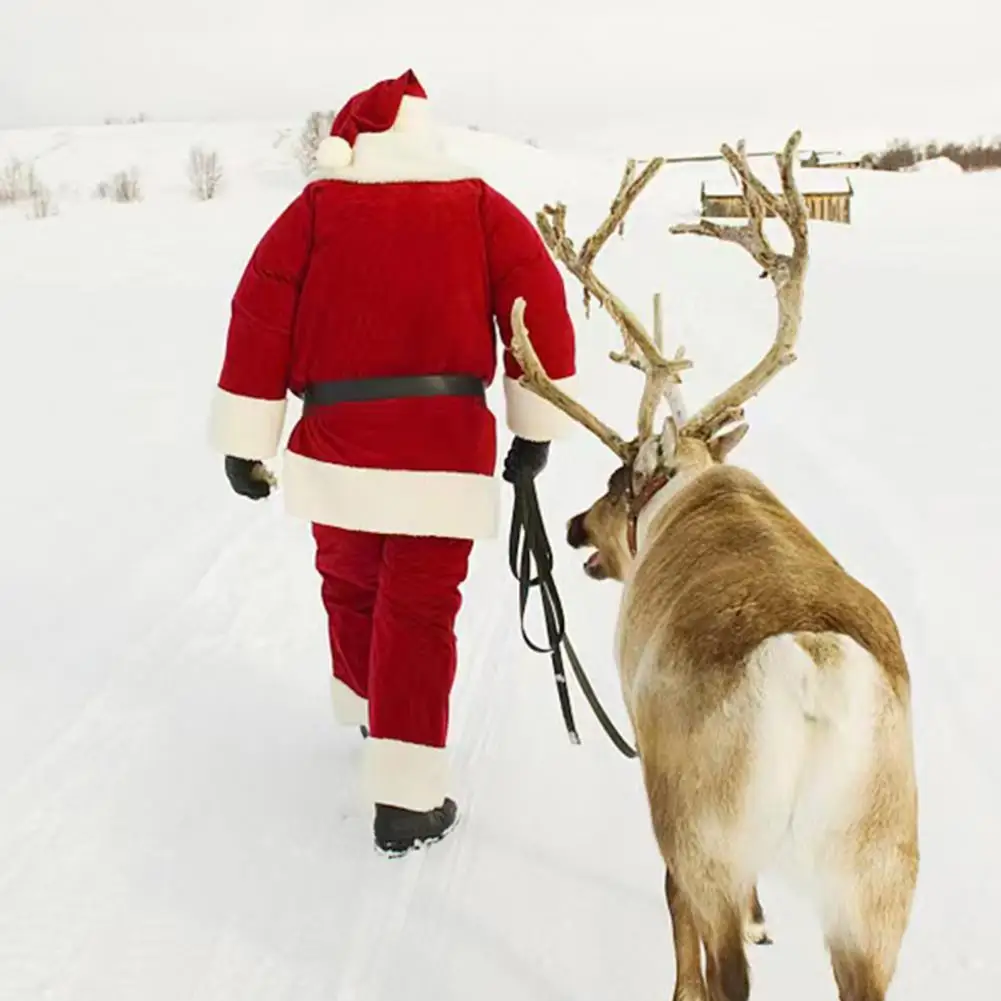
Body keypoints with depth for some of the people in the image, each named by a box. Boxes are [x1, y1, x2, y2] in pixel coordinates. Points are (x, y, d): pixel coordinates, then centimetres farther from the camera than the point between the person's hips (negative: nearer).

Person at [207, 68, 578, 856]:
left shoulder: (316, 209, 6)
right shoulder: (479, 206, 7)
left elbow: (260, 318, 1)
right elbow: (542, 305, 0)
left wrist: (246, 440, 6)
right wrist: (538, 425, 6)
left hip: (337, 441, 1)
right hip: (443, 443, -1)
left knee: (350, 584, 24)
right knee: (419, 609, 4)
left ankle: (370, 709, 46)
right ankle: (406, 798, 0)